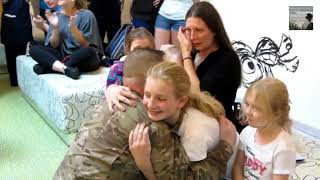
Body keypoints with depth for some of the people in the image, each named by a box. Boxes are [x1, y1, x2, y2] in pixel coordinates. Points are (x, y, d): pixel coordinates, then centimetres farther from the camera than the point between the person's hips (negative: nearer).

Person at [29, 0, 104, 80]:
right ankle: (67, 69, -34)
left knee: (88, 51, -37)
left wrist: (73, 28, -25)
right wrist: (55, 28, -11)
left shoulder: (86, 15, -7)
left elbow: (87, 46, -11)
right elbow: (54, 46, 4)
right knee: (34, 49, -13)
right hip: (64, 56, 4)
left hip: (84, 59, -4)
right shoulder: (57, 16, 6)